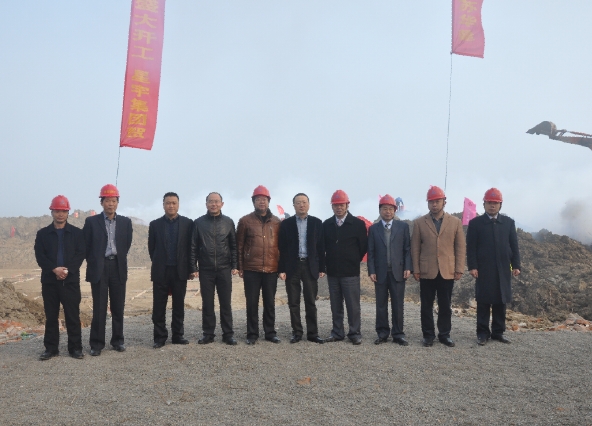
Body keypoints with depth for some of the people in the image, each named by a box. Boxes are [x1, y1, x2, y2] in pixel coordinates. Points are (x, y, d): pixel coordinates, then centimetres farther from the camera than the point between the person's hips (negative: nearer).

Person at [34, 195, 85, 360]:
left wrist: (67, 270, -15)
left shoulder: (77, 232, 6)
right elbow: (40, 256, 0)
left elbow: (80, 254, -2)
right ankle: (51, 348, 15)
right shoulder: (42, 233, 9)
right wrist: (54, 269, -15)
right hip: (49, 280, 1)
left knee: (73, 315, 0)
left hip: (71, 280, -1)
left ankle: (75, 348, 8)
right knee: (51, 316, 7)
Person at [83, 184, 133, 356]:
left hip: (118, 267, 2)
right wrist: (92, 261, 7)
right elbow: (86, 245, 4)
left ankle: (118, 340, 18)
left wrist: (119, 259, 11)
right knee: (99, 308, 0)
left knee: (118, 307, 7)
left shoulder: (125, 222, 5)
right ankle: (96, 344, 8)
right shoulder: (91, 221, -1)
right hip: (99, 268, -2)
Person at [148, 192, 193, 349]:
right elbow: (151, 247, 10)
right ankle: (160, 337, 10)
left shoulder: (188, 223, 1)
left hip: (180, 271, 0)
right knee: (159, 307, 3)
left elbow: (191, 246, 3)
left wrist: (190, 267, 1)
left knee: (179, 305, 7)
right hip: (160, 271, 1)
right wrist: (158, 264, 10)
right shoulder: (155, 224, 4)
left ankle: (178, 335, 15)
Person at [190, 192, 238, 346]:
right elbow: (193, 246, 2)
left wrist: (234, 266, -1)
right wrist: (193, 267, -3)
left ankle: (228, 334, 11)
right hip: (205, 269, 0)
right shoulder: (199, 222, 2)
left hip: (224, 269, 0)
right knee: (207, 303, 5)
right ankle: (208, 333, 14)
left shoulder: (228, 222, 5)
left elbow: (234, 245, 6)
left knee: (225, 303, 4)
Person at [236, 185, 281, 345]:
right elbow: (239, 245, 3)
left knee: (270, 303, 10)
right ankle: (252, 334, 14)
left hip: (271, 269, 2)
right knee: (252, 303, 4)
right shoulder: (245, 221, 2)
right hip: (251, 269, -1)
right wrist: (240, 267, 0)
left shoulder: (276, 222, 7)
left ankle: (270, 332, 20)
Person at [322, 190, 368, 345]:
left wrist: (353, 261, 5)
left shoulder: (358, 223, -4)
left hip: (350, 272, -3)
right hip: (332, 272, 3)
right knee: (335, 305, 10)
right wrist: (328, 262, 9)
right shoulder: (326, 225, 5)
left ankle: (355, 333, 11)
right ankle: (337, 333, 19)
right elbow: (323, 246, 14)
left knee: (353, 305, 1)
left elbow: (364, 246, 1)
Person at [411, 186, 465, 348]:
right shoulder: (419, 223, 3)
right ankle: (428, 335, 17)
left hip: (447, 272, 0)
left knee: (445, 306, 8)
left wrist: (459, 269, -2)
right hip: (427, 272, 0)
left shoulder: (455, 222, 5)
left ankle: (444, 334, 20)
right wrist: (416, 270, -3)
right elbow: (415, 248, 2)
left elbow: (460, 247, 4)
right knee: (426, 305, 6)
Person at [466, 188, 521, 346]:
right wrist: (472, 266, -11)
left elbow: (514, 246, 9)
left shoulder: (508, 222, 11)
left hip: (503, 269, 3)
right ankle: (483, 332, 9)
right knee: (483, 302, 2)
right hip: (483, 269, -3)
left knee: (501, 301, 8)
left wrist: (516, 265, 2)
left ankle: (498, 331, 18)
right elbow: (471, 247, -3)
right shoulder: (475, 223, 1)